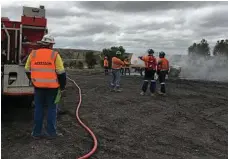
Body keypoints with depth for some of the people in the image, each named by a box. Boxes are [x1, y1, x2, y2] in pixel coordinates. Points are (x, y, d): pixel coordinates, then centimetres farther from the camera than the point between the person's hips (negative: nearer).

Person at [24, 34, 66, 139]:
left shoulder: (33, 54, 3)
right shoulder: (54, 55, -7)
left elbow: (27, 70, 10)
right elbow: (61, 72, -9)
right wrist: (62, 86, 4)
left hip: (38, 86, 3)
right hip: (52, 86, -3)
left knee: (38, 108, 11)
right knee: (52, 108, 7)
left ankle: (37, 132, 15)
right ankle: (51, 132, 10)